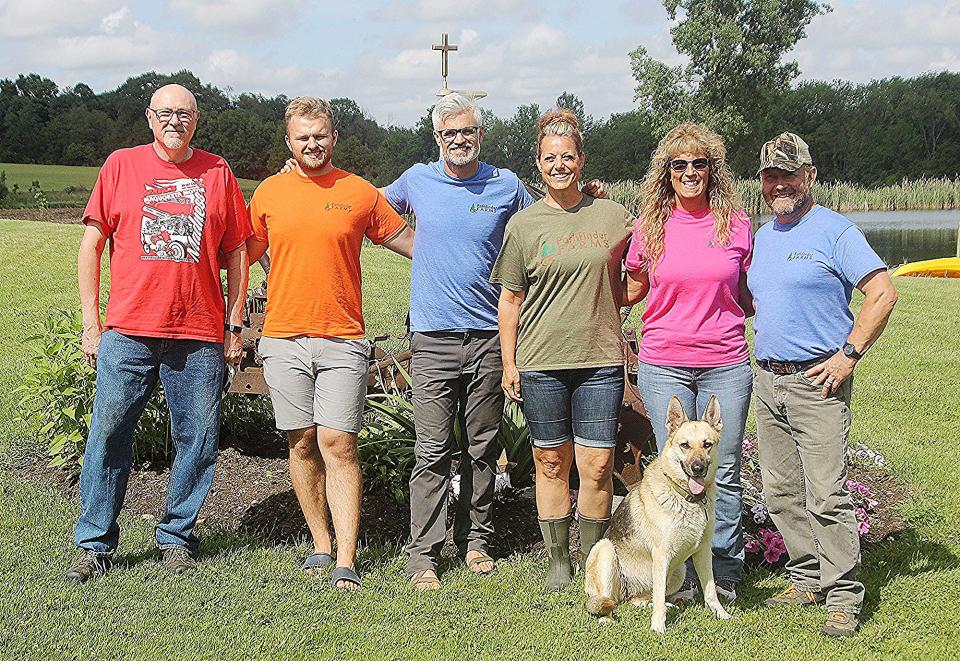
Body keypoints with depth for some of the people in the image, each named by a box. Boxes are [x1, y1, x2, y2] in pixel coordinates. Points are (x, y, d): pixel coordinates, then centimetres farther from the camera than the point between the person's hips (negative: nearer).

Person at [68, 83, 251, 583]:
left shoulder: (217, 172, 9)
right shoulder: (121, 165, 6)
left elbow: (236, 251, 13)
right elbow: (91, 245, 6)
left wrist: (234, 326, 8)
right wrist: (91, 324, 0)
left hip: (200, 336, 1)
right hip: (128, 332, -1)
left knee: (197, 440, 4)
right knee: (108, 434, -1)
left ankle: (177, 537, 19)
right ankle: (95, 545, 9)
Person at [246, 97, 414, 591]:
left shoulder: (359, 193, 4)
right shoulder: (269, 193, 9)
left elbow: (406, 241, 14)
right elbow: (245, 251, 20)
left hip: (342, 341, -2)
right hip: (283, 337, 2)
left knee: (338, 444, -8)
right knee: (301, 443, 7)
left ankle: (346, 561, -8)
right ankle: (321, 544, 20)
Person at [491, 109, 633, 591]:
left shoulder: (612, 216, 6)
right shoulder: (524, 224, 4)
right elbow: (510, 299, 6)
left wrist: (612, 302, 2)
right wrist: (509, 364, 3)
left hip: (600, 359, 0)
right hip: (541, 361, 0)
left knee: (597, 466, -2)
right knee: (551, 463, 7)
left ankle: (593, 559, 12)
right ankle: (558, 560, 18)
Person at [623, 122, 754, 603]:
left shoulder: (736, 223, 3)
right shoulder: (650, 226, 3)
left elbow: (747, 294, 13)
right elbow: (631, 290, 16)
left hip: (725, 364, 0)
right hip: (663, 365, 0)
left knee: (723, 472, 4)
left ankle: (725, 573, 18)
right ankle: (680, 576, 15)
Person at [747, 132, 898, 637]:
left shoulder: (835, 231, -7)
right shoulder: (761, 237, 15)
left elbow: (883, 293, -12)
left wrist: (848, 355, -15)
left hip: (817, 381, -7)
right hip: (766, 381, 7)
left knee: (826, 495, -10)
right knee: (781, 493, 10)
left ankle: (843, 598, -5)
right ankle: (807, 578, 23)